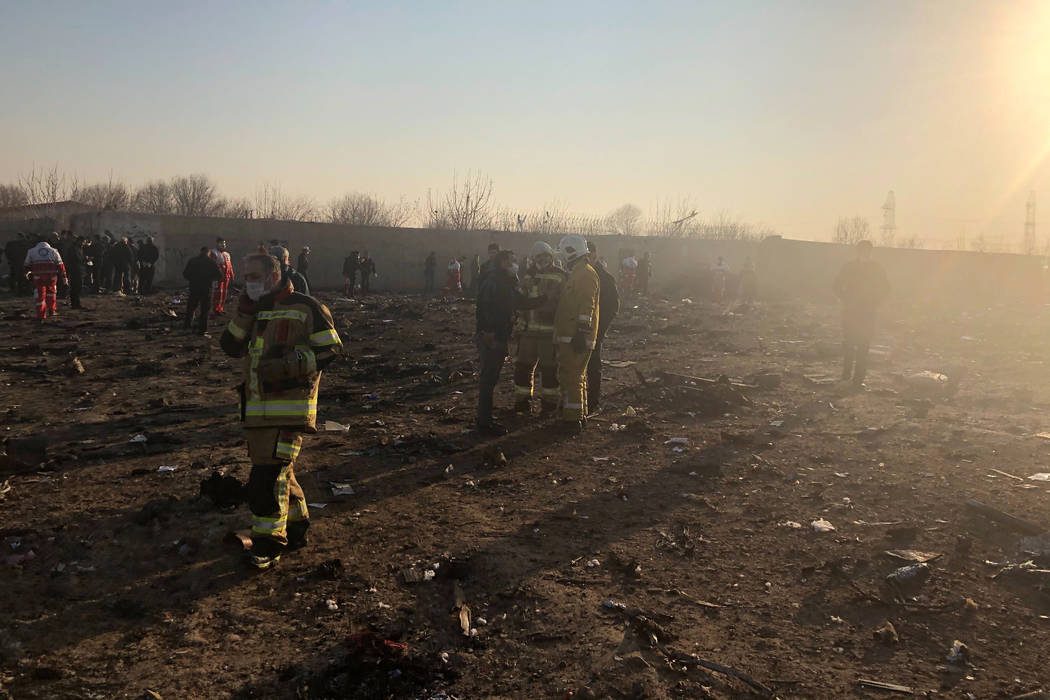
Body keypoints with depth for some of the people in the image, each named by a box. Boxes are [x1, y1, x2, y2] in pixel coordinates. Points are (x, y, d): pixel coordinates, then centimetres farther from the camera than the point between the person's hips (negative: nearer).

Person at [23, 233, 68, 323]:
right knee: (51, 292, 22)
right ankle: (51, 310, 23)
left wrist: (27, 272, 36)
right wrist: (64, 277, 7)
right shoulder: (53, 251, 8)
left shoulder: (32, 251, 9)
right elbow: (60, 265, 4)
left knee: (40, 295, 3)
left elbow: (27, 264, 16)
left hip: (38, 276, 0)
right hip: (52, 275, 0)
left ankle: (41, 316, -1)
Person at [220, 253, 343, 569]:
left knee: (270, 471, -10)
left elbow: (330, 348, -9)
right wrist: (246, 309, -6)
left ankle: (269, 543, 3)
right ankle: (296, 528, 33)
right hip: (258, 408, 7)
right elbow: (230, 346, 5)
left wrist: (288, 364, -19)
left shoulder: (305, 307, -5)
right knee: (277, 470, 16)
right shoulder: (253, 311, 16)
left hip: (291, 406, -7)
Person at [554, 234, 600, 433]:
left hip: (575, 337, -11)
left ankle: (572, 420, -4)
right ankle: (580, 415, 28)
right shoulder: (579, 273, 20)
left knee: (570, 378, -8)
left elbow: (587, 307, -21)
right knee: (577, 377, 18)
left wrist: (581, 332, -24)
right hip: (572, 336, 11)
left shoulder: (585, 274, -14)